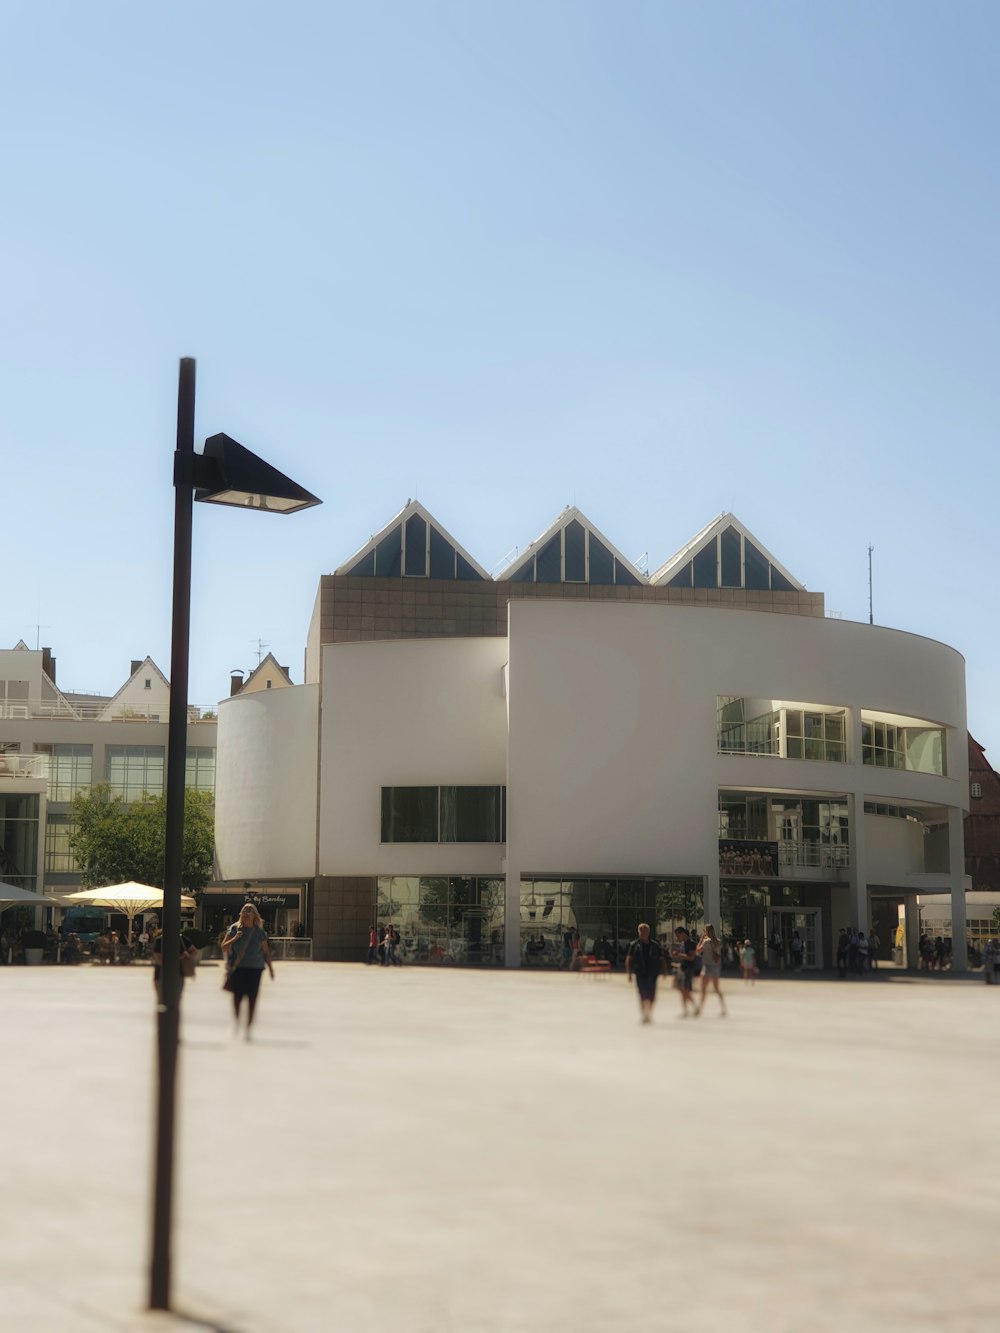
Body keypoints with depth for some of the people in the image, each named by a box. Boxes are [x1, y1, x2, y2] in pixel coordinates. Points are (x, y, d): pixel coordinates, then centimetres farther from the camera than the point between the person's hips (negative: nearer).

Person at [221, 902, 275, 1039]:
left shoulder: (260, 932, 7)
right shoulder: (235, 929, 4)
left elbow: (266, 952, 13)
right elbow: (224, 948, 3)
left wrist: (270, 968, 8)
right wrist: (235, 938, -11)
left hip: (255, 968, 1)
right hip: (238, 968, -1)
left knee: (252, 999, -1)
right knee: (237, 997, -4)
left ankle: (248, 1028, 8)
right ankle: (236, 1022, 21)